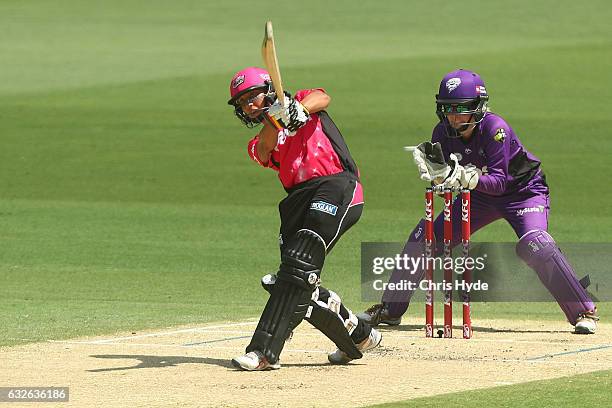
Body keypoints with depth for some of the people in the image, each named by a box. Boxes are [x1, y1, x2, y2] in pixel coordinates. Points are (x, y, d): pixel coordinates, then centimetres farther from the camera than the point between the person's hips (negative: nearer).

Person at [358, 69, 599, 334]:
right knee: (425, 237, -3)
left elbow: (499, 182, -33)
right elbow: (440, 181, -10)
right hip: (480, 196, 6)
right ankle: (390, 310, 11)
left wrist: (467, 177, -49)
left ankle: (584, 311, -20)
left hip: (524, 191, -6)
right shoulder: (443, 133, -14)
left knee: (534, 244, -31)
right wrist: (435, 170, -33)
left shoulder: (495, 129, -29)